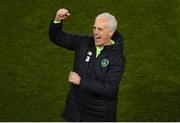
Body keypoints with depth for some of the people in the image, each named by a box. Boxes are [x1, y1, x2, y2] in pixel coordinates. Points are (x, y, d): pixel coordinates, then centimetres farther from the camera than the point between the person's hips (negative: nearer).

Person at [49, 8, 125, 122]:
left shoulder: (117, 58, -20)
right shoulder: (84, 43, -5)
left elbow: (109, 89, -27)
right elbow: (57, 38, -2)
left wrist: (80, 81, -26)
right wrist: (58, 20, -22)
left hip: (100, 115, -4)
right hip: (77, 108, 4)